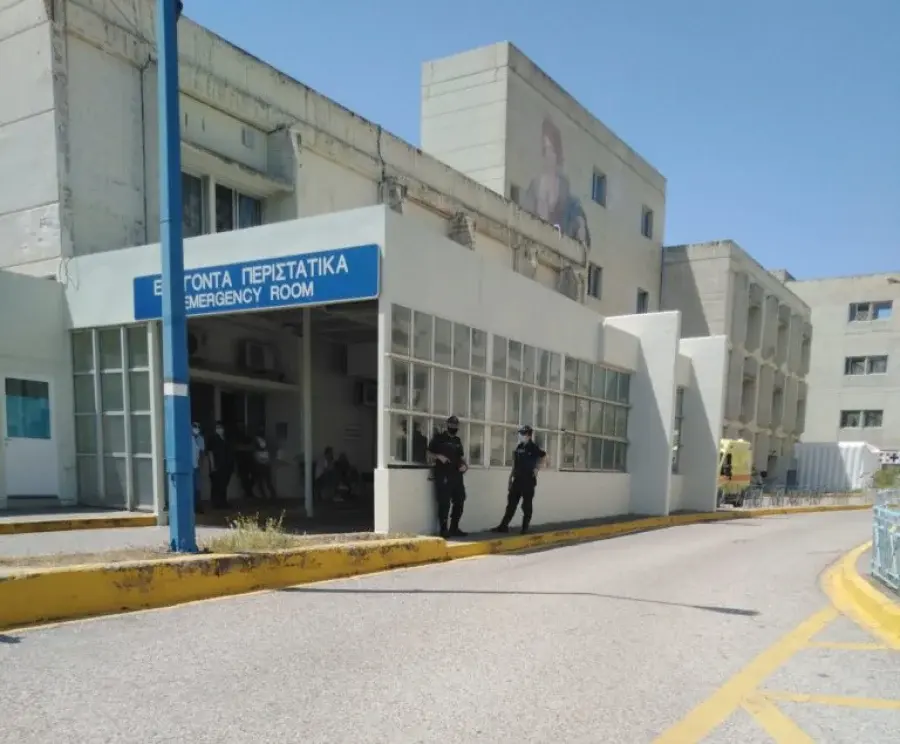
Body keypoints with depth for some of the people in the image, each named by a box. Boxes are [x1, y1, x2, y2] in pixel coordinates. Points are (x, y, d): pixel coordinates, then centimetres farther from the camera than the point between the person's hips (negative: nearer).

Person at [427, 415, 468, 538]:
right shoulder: (439, 437, 0)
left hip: (457, 474, 7)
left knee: (459, 501, 8)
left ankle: (454, 528, 19)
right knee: (444, 503, -8)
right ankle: (443, 530, 0)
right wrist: (439, 457, -16)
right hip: (443, 475, -7)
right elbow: (430, 453, 1)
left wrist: (464, 465, 6)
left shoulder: (458, 440, 18)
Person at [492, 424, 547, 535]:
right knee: (511, 503, 5)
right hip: (517, 479, 7)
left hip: (528, 480, -7)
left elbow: (544, 457, -15)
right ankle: (504, 525, 7)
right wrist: (511, 477, 17)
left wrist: (537, 468, -14)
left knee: (526, 505, 0)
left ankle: (525, 527, 8)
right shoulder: (519, 447, 13)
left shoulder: (533, 448, -8)